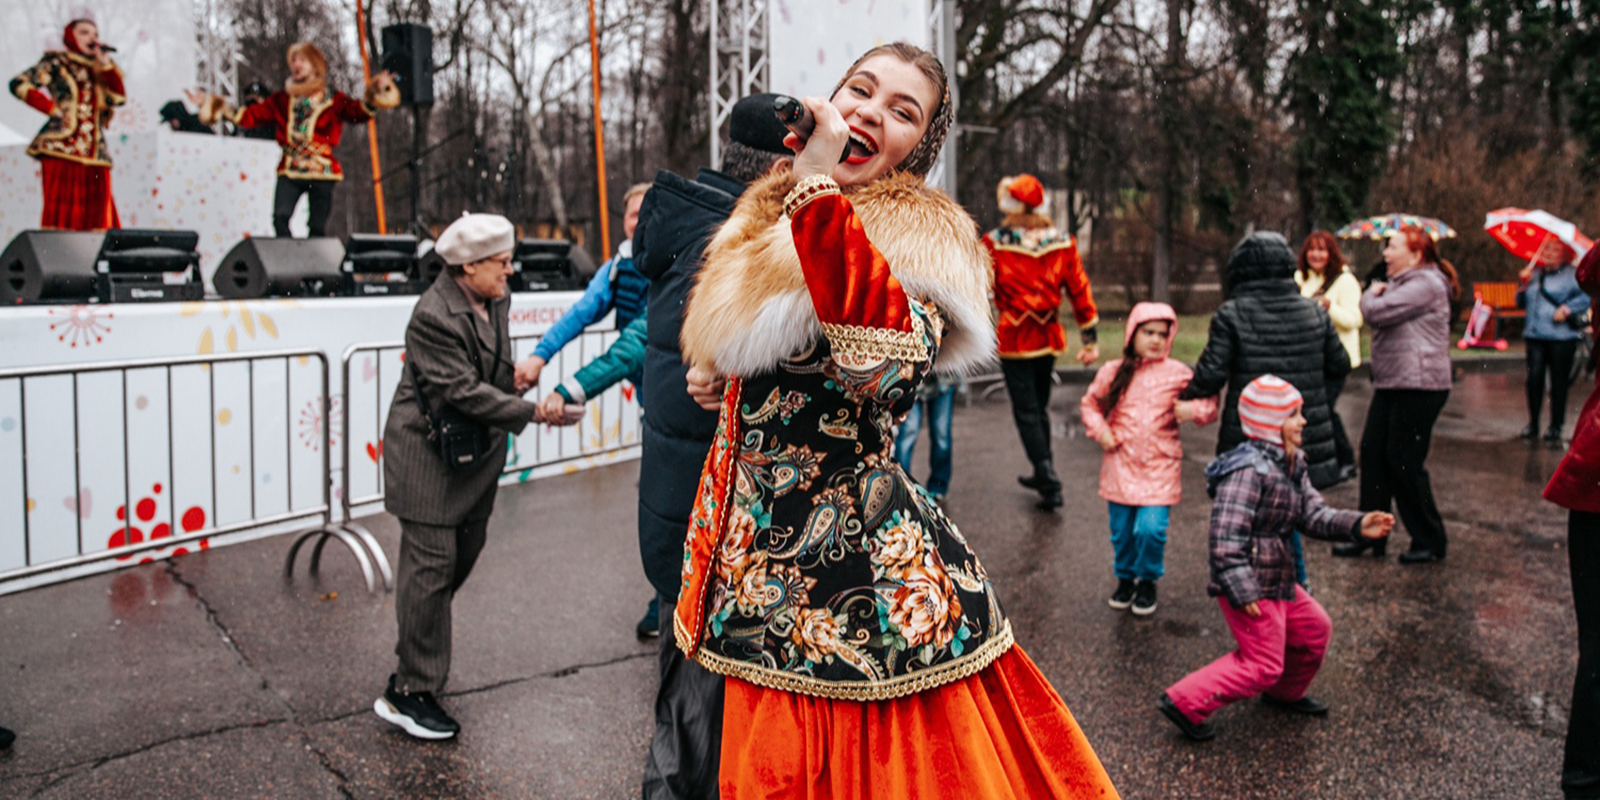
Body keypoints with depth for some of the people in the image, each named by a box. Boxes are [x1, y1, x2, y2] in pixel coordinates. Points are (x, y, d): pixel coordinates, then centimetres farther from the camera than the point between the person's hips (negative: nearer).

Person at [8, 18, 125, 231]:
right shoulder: (56, 62, 8)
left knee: (97, 216, -4)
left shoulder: (98, 71, 21)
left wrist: (106, 63, 3)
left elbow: (118, 98, 4)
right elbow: (20, 84, -1)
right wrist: (51, 107, -5)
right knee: (61, 213, -11)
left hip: (95, 153, 4)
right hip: (62, 149, -4)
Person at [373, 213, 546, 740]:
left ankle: (419, 642, 36)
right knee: (431, 563, -6)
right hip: (429, 453, -9)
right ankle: (411, 692, 3)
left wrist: (511, 375, 3)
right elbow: (463, 391, -25)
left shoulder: (495, 300, 5)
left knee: (467, 549, 15)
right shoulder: (434, 316, -22)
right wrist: (530, 412, -25)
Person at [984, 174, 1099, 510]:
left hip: (1014, 337, -4)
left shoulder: (995, 243, -10)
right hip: (1049, 336, 4)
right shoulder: (1062, 242, 0)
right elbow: (1079, 290, 3)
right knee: (1039, 406, 19)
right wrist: (1090, 338, 8)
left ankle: (1049, 483, -5)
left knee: (1026, 412, 1)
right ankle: (1043, 473, 31)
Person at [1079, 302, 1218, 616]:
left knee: (1151, 529, -12)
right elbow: (1090, 403, 15)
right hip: (1120, 464, 2)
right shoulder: (1113, 372, 3)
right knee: (1121, 530, 8)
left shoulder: (1179, 374, 0)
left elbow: (1209, 402, 7)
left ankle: (1147, 581, 14)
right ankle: (1125, 577, 34)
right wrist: (1099, 431, 0)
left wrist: (1194, 409, -14)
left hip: (1159, 466, -2)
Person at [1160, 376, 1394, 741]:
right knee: (1262, 664, -3)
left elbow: (1313, 514, 8)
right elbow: (1226, 536, -28)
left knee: (1314, 628, 25)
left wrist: (1357, 524, -8)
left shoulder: (1292, 465, 8)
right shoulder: (1248, 470, -25)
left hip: (1278, 581, 10)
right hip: (1251, 585, -10)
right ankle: (1185, 703, 5)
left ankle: (1286, 693, 48)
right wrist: (1242, 593, -28)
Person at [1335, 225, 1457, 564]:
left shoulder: (1425, 284, -14)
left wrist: (1372, 294, -1)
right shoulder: (1403, 283, 20)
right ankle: (1372, 534, 13)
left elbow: (1376, 313, -20)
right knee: (1372, 454, 7)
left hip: (1418, 386, -10)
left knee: (1403, 463, -5)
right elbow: (1374, 316, 18)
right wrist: (1377, 294, 0)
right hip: (1391, 384, 10)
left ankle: (1430, 542, 8)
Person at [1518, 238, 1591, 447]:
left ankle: (1555, 428, 10)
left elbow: (1586, 297, -9)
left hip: (1562, 337, -4)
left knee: (1559, 382, 1)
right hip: (1535, 335, 4)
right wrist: (1523, 285, 3)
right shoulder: (1535, 274, 17)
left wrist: (1567, 309, -19)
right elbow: (1521, 303, 18)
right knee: (1534, 378, -2)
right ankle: (1532, 424, 11)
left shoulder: (1572, 274, 1)